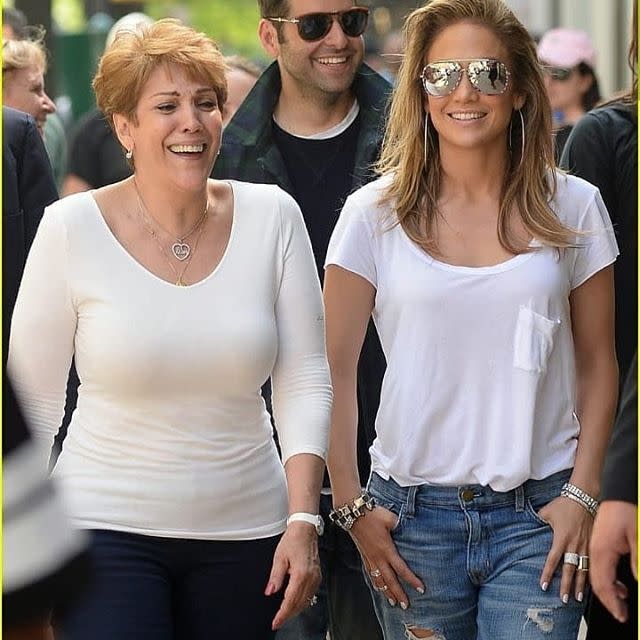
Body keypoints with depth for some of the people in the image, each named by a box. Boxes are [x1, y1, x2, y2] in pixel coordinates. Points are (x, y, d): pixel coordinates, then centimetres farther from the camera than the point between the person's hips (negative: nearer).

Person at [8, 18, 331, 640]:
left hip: (244, 533, 2)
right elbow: (33, 398, -1)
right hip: (108, 529, -2)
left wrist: (302, 519, -8)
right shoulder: (71, 228, -7)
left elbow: (304, 380, 0)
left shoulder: (271, 217, -2)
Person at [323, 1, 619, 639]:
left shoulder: (574, 208, 3)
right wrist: (351, 505, -4)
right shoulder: (374, 214, 0)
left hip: (539, 515, 0)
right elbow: (335, 372, 2)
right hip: (413, 514, 0)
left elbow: (598, 365, 8)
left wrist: (582, 493, -1)